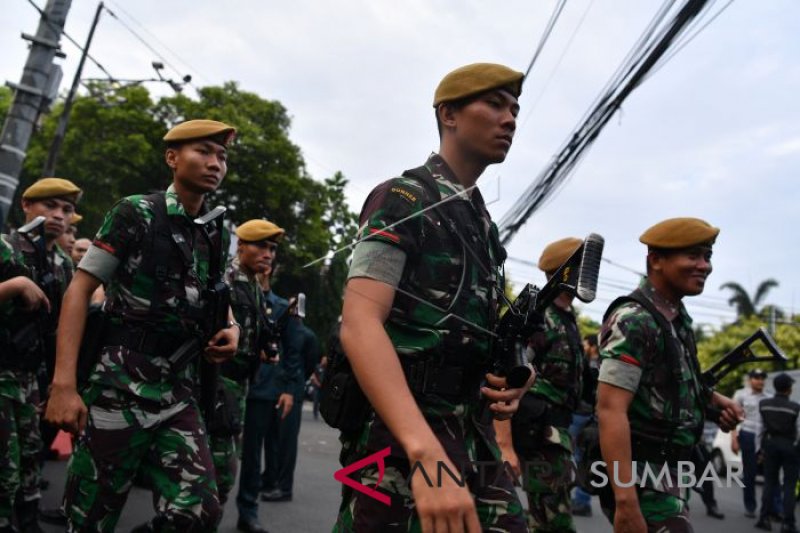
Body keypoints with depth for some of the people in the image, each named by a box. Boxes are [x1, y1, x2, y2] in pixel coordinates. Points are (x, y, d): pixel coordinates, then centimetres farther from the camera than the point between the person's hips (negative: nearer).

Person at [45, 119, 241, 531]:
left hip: (179, 393, 5)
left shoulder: (218, 236, 10)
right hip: (119, 388, -4)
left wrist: (231, 327, 1)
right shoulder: (135, 214, -4)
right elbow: (80, 289, -7)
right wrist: (63, 383, -17)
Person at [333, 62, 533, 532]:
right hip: (400, 436, -7)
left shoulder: (484, 223, 17)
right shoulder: (403, 199, -8)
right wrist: (427, 452, -34)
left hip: (472, 433, 8)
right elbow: (359, 322, -23)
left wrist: (505, 379, 3)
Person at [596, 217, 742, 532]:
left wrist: (713, 398, 9)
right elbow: (610, 410, -26)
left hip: (668, 473, 9)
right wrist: (626, 501, -31)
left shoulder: (678, 317, 10)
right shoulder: (634, 321, -19)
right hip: (641, 479, -9)